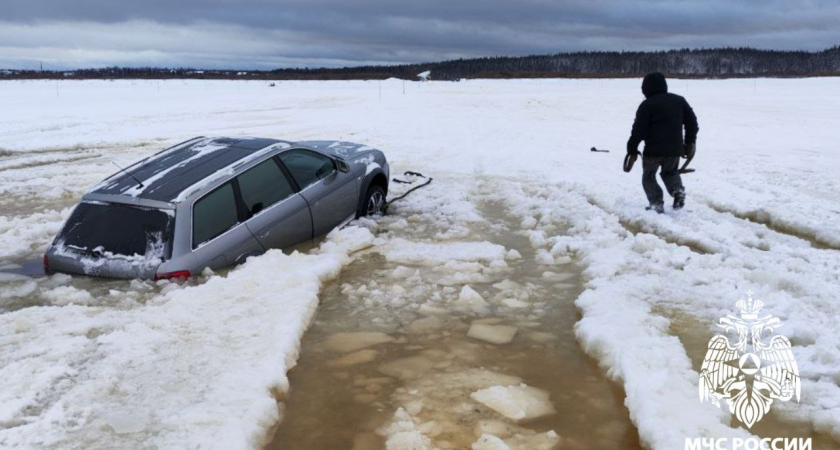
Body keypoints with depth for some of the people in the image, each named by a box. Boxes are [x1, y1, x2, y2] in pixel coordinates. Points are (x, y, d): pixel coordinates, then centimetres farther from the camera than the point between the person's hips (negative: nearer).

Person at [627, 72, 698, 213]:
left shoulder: (647, 105, -8)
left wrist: (632, 149, -3)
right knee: (670, 172, 27)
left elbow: (639, 129, -11)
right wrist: (690, 142, 22)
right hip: (675, 149, 5)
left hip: (653, 150, -5)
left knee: (648, 176, 15)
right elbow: (692, 121, 13)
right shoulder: (679, 101, 9)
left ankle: (656, 202, 1)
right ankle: (678, 190, 0)